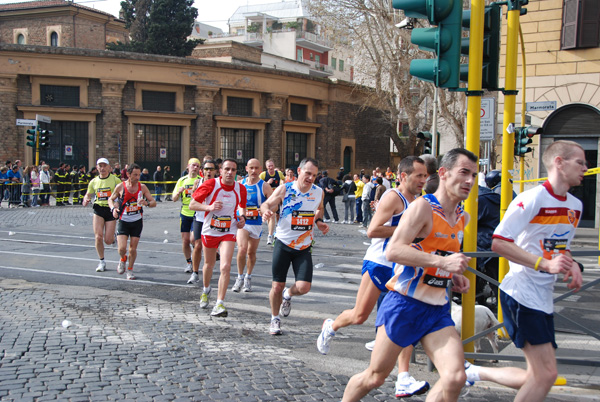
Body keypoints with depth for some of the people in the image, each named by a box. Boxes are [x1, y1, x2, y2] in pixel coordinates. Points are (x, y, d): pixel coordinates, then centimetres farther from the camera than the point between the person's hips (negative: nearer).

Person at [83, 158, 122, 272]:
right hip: (98, 210, 2)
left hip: (111, 210, -2)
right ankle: (101, 262, 7)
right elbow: (88, 195, 19)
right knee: (98, 237, -10)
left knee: (108, 240, -4)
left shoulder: (115, 180, -2)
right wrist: (86, 200, -4)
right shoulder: (93, 181, 8)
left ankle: (114, 235, 34)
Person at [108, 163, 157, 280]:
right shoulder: (120, 187, -6)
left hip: (137, 222, 1)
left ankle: (130, 270, 25)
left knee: (133, 248, 3)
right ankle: (123, 259, 23)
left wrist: (147, 203, -23)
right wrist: (113, 208, -12)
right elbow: (110, 199, 8)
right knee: (122, 248, -12)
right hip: (123, 222, -1)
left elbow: (154, 203, 0)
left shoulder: (142, 187, -2)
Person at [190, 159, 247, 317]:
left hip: (229, 232, 0)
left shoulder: (240, 189, -5)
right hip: (209, 231, 0)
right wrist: (209, 207, -27)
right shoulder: (210, 184, -13)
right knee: (209, 264, 19)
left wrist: (242, 217, -5)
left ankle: (220, 304, -10)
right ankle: (206, 290, 49)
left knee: (225, 267, -16)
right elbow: (192, 204, -11)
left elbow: (242, 206, 16)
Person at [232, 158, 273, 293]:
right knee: (242, 249, -18)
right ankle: (240, 278, 0)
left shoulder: (264, 186, -6)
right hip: (241, 222, 0)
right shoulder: (240, 184, 1)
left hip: (257, 224, 0)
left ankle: (248, 278, 32)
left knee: (251, 253, 11)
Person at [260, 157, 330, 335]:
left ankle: (288, 294, 26)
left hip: (304, 247, 2)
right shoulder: (284, 189, -9)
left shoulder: (318, 192, 0)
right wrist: (266, 211, -26)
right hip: (283, 244, -2)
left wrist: (319, 222, 1)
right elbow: (267, 204, -3)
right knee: (277, 286, 2)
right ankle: (275, 319, 28)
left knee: (303, 287, -11)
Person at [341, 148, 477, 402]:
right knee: (375, 378, 7)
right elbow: (393, 251, -24)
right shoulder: (424, 206, -13)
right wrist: (442, 261, -31)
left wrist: (455, 276, 10)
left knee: (455, 378, -12)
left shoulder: (463, 218, 11)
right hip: (404, 304, -6)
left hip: (437, 310, 6)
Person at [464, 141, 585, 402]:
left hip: (543, 298, 9)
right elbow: (499, 243, -20)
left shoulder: (575, 206, 12)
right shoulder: (533, 199, -14)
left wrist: (572, 265, 3)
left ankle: (474, 372, 25)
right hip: (521, 294, -9)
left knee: (538, 376, 11)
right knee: (546, 373, -9)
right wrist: (544, 263, -25)